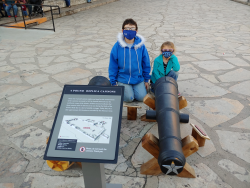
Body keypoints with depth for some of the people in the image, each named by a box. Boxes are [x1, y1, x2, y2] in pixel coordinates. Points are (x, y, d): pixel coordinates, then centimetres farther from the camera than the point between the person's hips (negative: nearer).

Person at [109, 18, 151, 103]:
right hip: (123, 79, -2)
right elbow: (113, 66, -3)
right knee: (129, 98, -13)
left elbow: (146, 64, 4)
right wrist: (113, 83, -2)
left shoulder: (141, 46, -6)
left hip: (138, 79, 2)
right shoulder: (117, 46, -9)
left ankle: (134, 88, 22)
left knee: (142, 97, -8)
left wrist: (146, 80, 7)